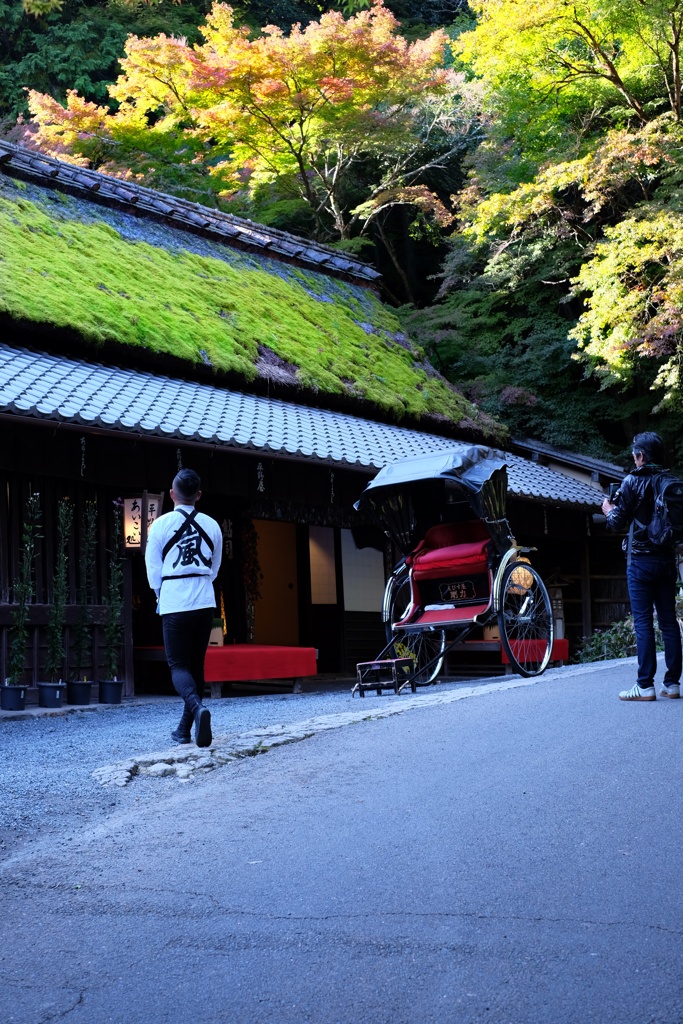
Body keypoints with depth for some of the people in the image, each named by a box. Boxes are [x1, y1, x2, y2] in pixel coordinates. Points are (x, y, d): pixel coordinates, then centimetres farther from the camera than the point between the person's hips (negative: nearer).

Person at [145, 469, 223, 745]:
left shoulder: (161, 524, -5)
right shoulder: (212, 525, 5)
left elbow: (153, 569, 1)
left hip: (174, 605, -3)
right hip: (205, 603, 3)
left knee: (178, 666, -1)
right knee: (196, 665, 12)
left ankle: (198, 707, -29)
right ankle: (184, 729, 17)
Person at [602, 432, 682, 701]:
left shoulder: (632, 482, -8)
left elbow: (617, 522, -6)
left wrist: (608, 509, 14)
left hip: (641, 560, -5)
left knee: (643, 622, -4)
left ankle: (646, 686, -5)